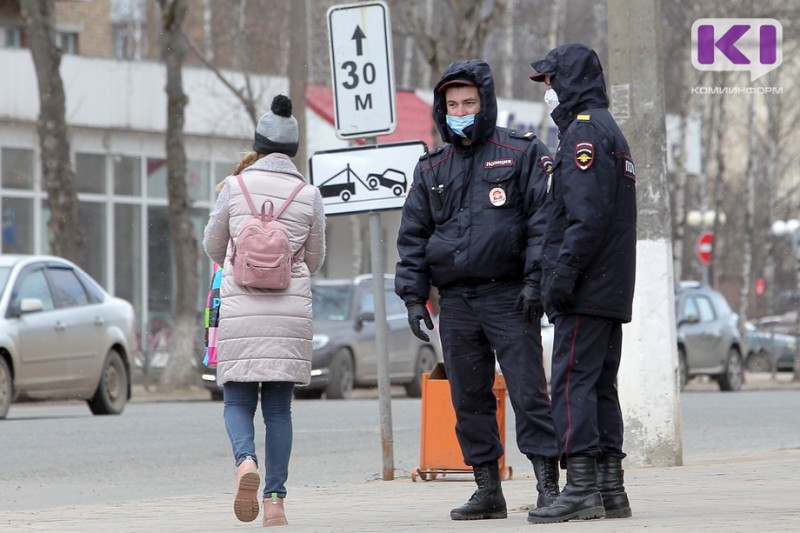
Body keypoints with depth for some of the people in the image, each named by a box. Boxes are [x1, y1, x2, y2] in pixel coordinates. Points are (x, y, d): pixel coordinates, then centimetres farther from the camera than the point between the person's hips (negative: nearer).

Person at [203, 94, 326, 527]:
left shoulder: (236, 186, 0)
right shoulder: (309, 194, 2)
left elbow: (213, 244, 12)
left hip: (240, 307, -1)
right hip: (291, 309, 1)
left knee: (238, 400, 7)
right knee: (279, 406, 7)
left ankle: (246, 460, -22)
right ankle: (275, 500, 3)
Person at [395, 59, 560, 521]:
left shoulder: (523, 153, 2)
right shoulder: (432, 169, 16)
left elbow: (543, 218, -3)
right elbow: (413, 235, 17)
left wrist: (534, 279, -12)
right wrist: (414, 296, 8)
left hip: (509, 296, -5)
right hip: (456, 302, 5)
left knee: (529, 392, -8)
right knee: (469, 398, 6)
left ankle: (548, 487, -8)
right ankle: (488, 491, 12)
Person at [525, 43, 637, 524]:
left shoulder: (584, 133, -11)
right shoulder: (611, 132, 21)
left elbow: (588, 215, -21)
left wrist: (562, 274, -20)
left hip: (586, 289, -10)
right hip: (612, 290, 10)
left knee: (573, 382, -10)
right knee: (601, 386, 11)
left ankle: (582, 488, -14)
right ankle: (611, 490, 10)